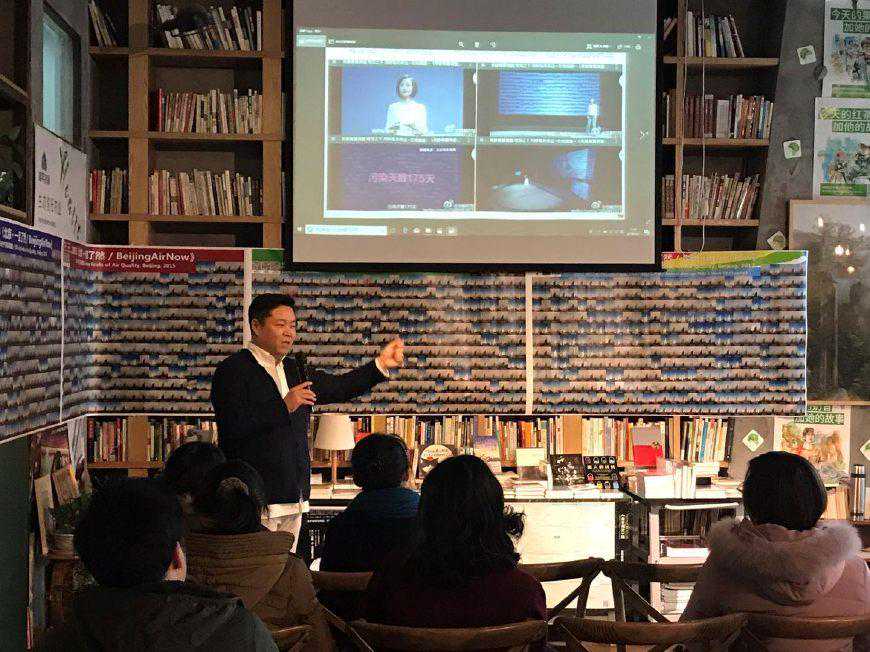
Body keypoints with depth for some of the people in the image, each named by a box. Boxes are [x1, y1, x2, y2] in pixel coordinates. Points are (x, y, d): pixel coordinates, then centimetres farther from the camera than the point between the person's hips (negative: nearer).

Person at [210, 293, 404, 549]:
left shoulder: (295, 370, 17)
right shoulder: (232, 370, -7)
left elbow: (338, 387, 17)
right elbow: (232, 428, -18)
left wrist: (380, 365, 6)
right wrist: (283, 407, -20)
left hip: (293, 499, 8)